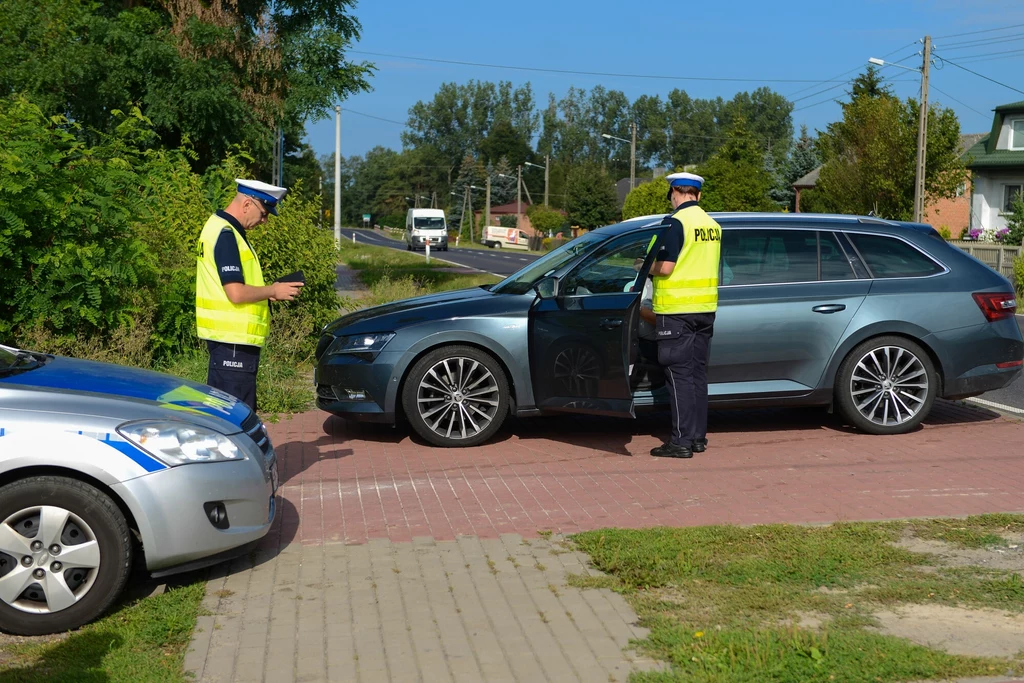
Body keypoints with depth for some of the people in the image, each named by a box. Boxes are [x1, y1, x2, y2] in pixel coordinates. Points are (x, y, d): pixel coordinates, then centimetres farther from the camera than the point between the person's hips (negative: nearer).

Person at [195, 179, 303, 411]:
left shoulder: (220, 227, 15)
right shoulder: (226, 234, -18)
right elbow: (236, 293, -24)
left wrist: (266, 291, 11)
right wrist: (272, 290, -9)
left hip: (227, 336, 11)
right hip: (233, 339, -11)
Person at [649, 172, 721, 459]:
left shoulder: (676, 223, -14)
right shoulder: (712, 225, 11)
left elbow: (665, 267, -18)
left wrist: (644, 267, 1)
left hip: (676, 309, -7)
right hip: (705, 308, 7)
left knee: (679, 374, -4)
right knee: (697, 373, 13)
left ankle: (681, 440, -3)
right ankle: (698, 436, 18)